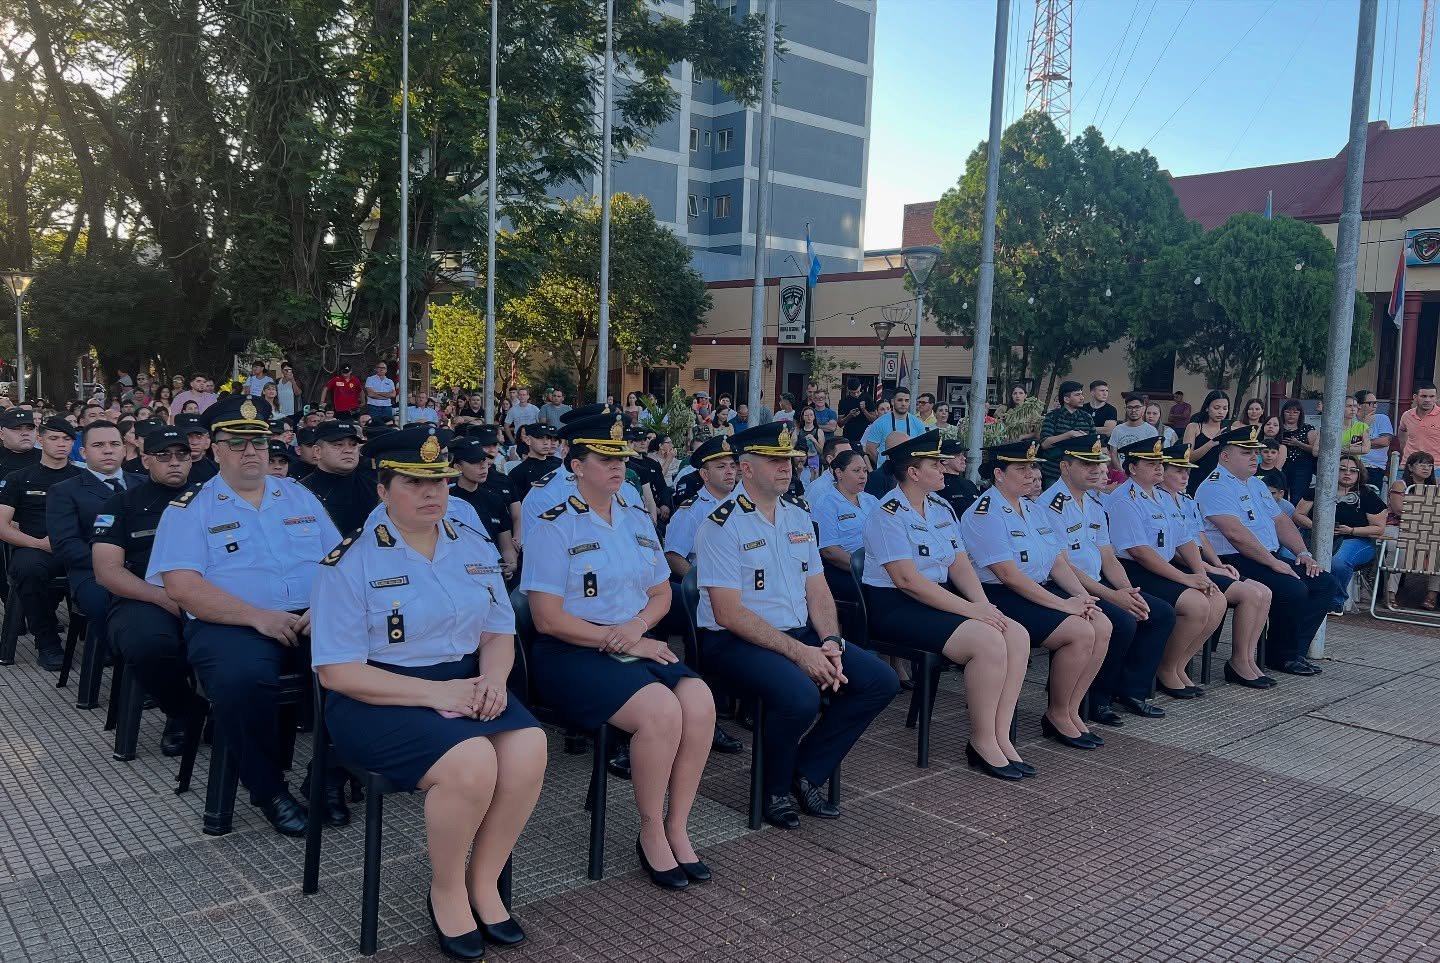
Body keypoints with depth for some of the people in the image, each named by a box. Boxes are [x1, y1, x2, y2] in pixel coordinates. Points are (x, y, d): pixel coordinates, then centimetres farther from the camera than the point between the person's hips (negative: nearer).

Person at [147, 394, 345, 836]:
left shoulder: (299, 496, 19)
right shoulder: (190, 509, 8)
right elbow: (181, 585, -6)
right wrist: (259, 617, -17)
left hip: (313, 619, 3)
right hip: (233, 625, -2)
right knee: (241, 678, -36)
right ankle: (268, 788, -10)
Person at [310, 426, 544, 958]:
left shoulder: (474, 546, 9)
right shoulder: (351, 562, -8)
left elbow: (499, 631, 12)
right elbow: (336, 672, -12)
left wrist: (493, 677, -12)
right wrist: (433, 693, -21)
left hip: (464, 685, 5)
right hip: (380, 698, -5)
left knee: (528, 747, -23)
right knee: (471, 762, -31)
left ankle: (484, 881, -1)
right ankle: (446, 890, -2)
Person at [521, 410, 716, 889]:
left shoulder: (637, 519, 13)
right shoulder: (554, 526, -7)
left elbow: (661, 592, 17)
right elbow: (548, 619, -12)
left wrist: (639, 626, -5)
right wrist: (617, 640, -14)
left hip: (637, 644, 6)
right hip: (573, 653, -6)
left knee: (700, 701, -21)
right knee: (660, 710, -29)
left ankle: (677, 827, -6)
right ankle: (651, 831, -7)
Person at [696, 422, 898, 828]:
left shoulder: (799, 514, 12)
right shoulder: (723, 524, -12)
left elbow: (817, 588, 12)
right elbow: (728, 614, -18)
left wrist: (830, 642, -7)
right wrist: (798, 652, -21)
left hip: (800, 633, 8)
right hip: (736, 642, -8)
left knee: (882, 681, -6)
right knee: (800, 696, -34)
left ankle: (807, 774, 5)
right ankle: (775, 790, -3)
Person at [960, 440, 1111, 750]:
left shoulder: (1035, 510, 17)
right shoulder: (984, 515, -12)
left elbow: (1058, 562, 14)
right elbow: (1008, 574, -19)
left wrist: (1082, 596, -5)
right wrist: (1062, 604, -19)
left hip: (1042, 591, 9)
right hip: (1001, 597, -9)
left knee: (1103, 626, -12)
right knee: (1080, 632, -23)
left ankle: (1071, 710, -1)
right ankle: (1057, 715, -4)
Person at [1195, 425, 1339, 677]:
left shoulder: (1256, 484, 22)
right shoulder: (1215, 487, -12)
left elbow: (1280, 521, 22)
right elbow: (1236, 533, -22)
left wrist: (1303, 553, 7)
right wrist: (1274, 563, -21)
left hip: (1272, 559, 10)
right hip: (1235, 562, -10)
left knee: (1326, 584, 0)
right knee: (1294, 589, -27)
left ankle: (1294, 652, 3)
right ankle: (1282, 656, -6)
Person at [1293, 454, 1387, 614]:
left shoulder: (1367, 496, 7)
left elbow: (1379, 529, 4)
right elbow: (1298, 515, 11)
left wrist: (1351, 530, -10)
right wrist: (1314, 525, -9)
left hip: (1356, 541, -2)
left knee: (1338, 562, -39)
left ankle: (1337, 602, -12)